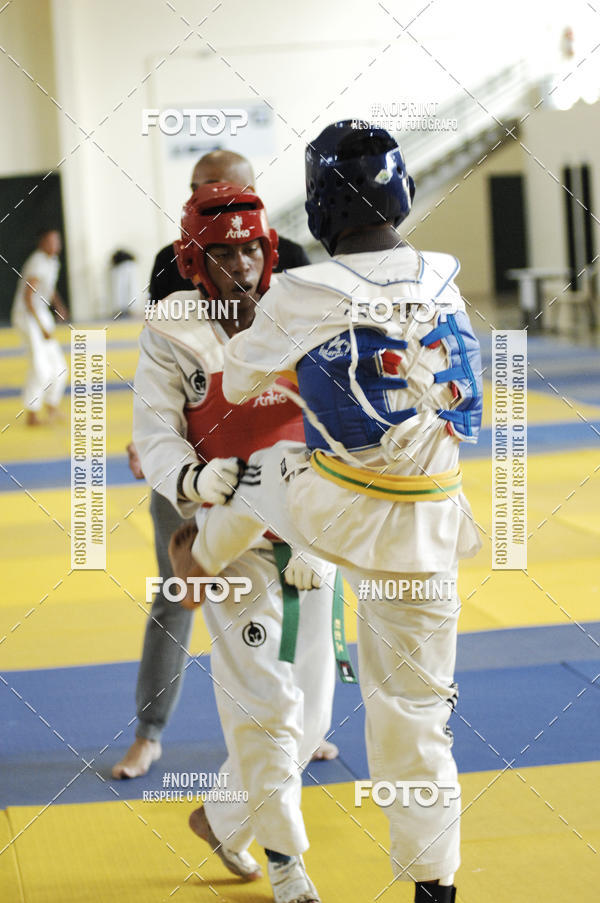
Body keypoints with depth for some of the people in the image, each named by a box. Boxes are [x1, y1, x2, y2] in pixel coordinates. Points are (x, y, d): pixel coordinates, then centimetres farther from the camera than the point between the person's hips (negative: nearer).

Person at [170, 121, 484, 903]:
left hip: (333, 513, -2)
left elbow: (240, 380, 5)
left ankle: (202, 558, 61)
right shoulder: (444, 282, -2)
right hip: (425, 532, 2)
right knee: (413, 706, 11)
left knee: (266, 469, 33)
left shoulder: (301, 297, -14)